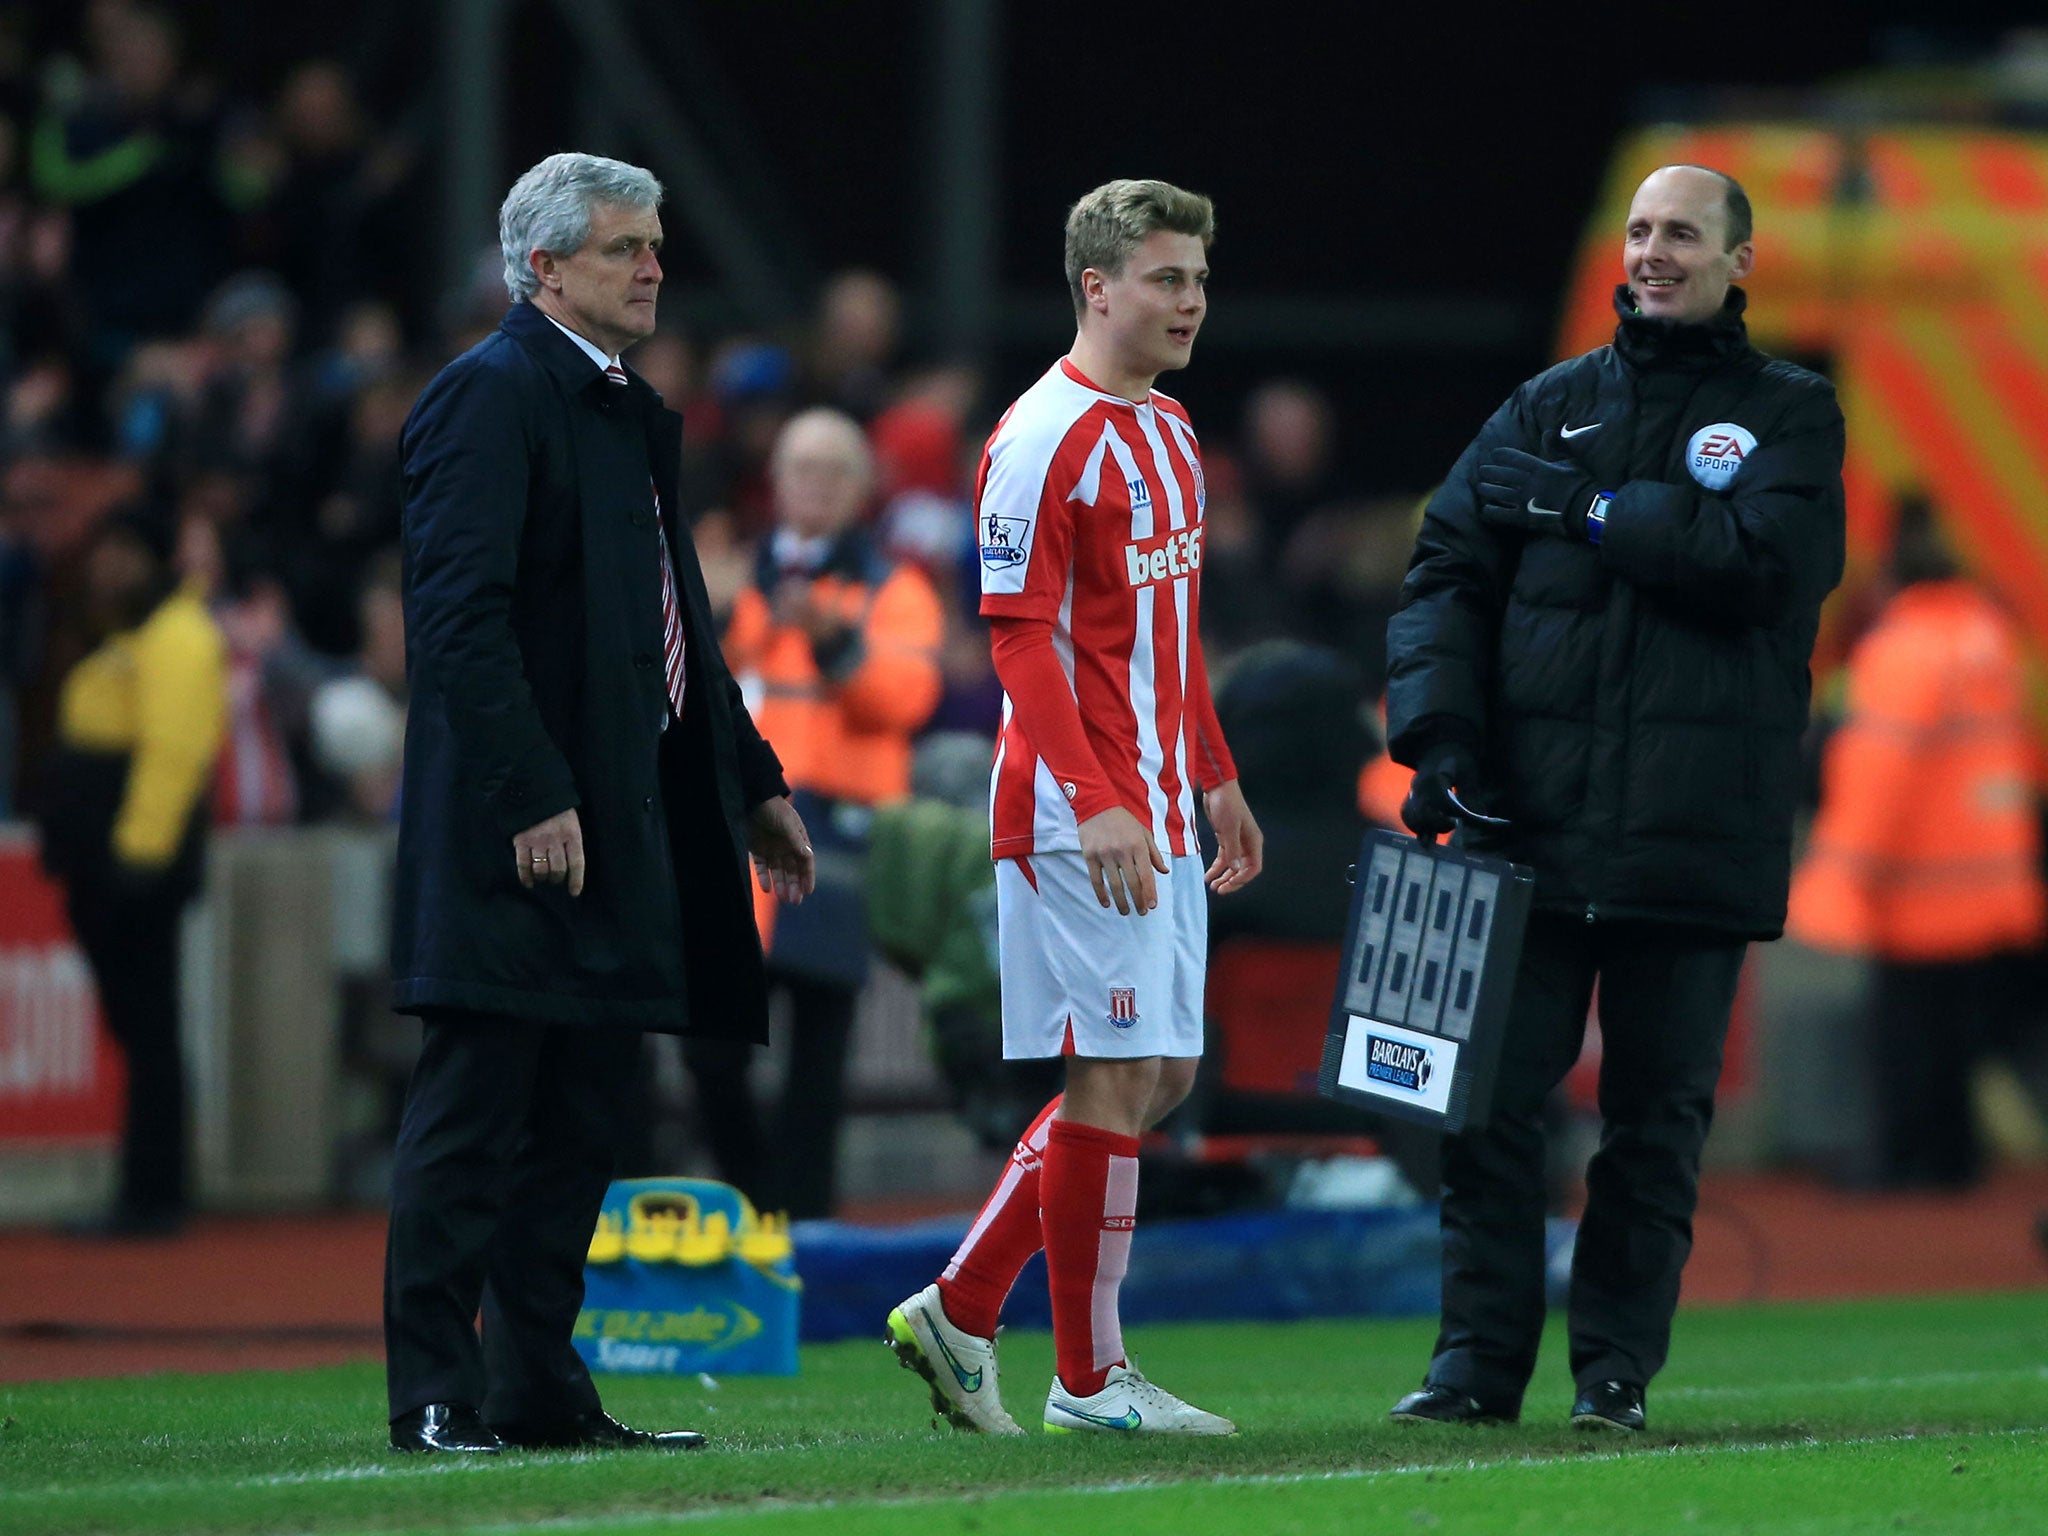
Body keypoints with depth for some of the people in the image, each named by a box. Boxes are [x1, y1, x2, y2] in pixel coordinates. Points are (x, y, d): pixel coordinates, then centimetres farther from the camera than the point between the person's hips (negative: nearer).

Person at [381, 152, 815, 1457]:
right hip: (519, 821, -9)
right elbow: (462, 614, -18)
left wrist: (752, 781, 23)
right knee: (477, 1109, -6)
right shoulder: (492, 395, -10)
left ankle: (541, 1390, 13)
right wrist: (532, 799, -23)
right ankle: (437, 1395, -3)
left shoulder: (634, 416, 20)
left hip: (622, 819, 9)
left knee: (582, 1116, 9)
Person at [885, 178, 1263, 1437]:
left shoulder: (1169, 435, 16)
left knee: (1162, 1072, 10)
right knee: (1115, 1075, -6)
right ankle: (1091, 1383, 0)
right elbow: (1020, 637, -17)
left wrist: (1216, 778, 22)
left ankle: (962, 1311, 16)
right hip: (1078, 810, -9)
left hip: (1159, 809, 9)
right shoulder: (1046, 441, -13)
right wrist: (1095, 803, -24)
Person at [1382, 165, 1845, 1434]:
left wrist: (1582, 508, -7)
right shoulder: (1550, 409, 15)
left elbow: (1761, 558, -12)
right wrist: (1438, 731, -5)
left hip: (1696, 835, -2)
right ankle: (1481, 1357, 2)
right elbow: (1449, 568, 10)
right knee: (1492, 1097, -4)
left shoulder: (1790, 414, 7)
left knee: (1658, 1114, 2)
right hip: (1532, 818, 2)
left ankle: (1618, 1367, 9)